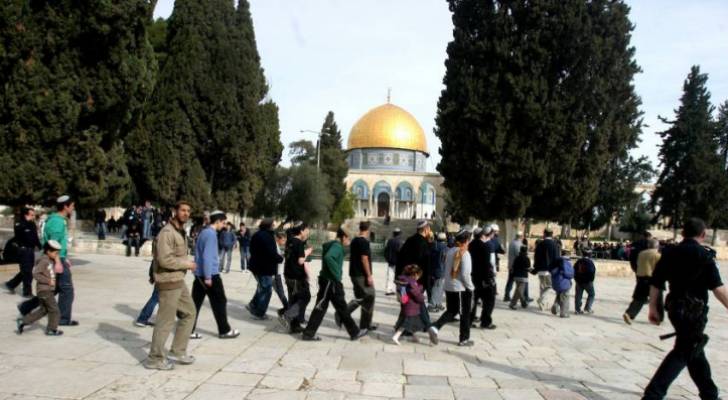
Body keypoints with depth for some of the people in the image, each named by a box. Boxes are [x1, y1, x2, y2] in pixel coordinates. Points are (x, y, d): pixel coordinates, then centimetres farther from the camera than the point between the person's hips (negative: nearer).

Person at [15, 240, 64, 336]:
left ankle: (23, 321, 23)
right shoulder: (44, 261, -16)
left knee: (43, 310, 19)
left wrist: (57, 259, 3)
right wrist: (48, 281, -21)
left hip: (47, 290, 9)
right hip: (45, 290, -9)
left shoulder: (51, 261, 11)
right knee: (54, 310, 2)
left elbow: (59, 269, 9)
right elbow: (35, 273, -22)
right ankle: (52, 329, 14)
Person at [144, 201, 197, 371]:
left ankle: (177, 352, 26)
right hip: (168, 282, -10)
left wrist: (186, 264, 5)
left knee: (189, 312, 17)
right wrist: (187, 264, -16)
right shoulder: (167, 232, -18)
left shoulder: (181, 231, 14)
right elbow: (164, 259, -26)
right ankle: (155, 359, 13)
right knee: (166, 321, -1)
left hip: (179, 281, 10)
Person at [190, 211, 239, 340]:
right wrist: (208, 277, -21)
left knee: (195, 302, 8)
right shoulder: (211, 234, -16)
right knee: (219, 302, 3)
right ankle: (224, 330, 13)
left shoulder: (204, 232, 14)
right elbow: (207, 256, -22)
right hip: (210, 274, -9)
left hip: (199, 274, 9)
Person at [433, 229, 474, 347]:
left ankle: (435, 327, 2)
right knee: (465, 315, 9)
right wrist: (471, 287, -7)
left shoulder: (450, 251, 3)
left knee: (450, 311, 19)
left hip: (449, 287, 6)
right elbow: (465, 274, -20)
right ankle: (464, 339, 18)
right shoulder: (464, 253, -16)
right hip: (462, 289, -6)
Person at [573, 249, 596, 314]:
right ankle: (587, 308, 5)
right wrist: (591, 280, -6)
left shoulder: (578, 261, 5)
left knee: (578, 295, 8)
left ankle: (577, 309, 8)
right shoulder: (590, 262, -13)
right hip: (587, 281, -5)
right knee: (591, 294, 12)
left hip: (579, 281, 5)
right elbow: (592, 272, -19)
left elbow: (574, 270, 9)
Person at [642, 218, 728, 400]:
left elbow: (655, 283, 4)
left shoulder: (669, 252, 4)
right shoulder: (704, 256, -10)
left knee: (695, 350, 21)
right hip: (694, 311, -6)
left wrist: (653, 308, 11)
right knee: (683, 352, -2)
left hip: (674, 308, 6)